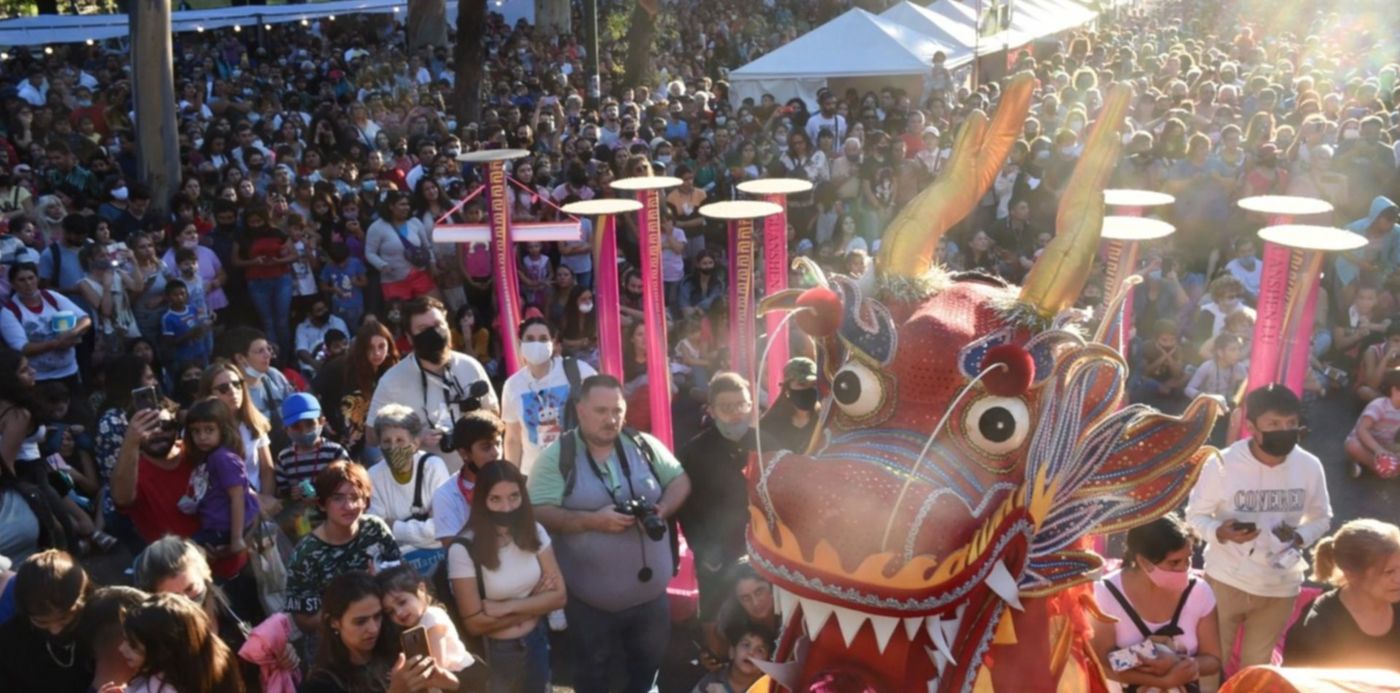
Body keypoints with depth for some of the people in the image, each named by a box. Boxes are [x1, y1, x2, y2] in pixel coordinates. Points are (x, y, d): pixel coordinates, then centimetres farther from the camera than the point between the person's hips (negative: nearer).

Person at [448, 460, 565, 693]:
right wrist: (534, 604, -11)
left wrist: (508, 607, -18)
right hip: (494, 653, -4)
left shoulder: (535, 532, -7)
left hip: (536, 644, 4)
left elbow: (558, 595, -6)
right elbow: (475, 623, -18)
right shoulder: (463, 549, -20)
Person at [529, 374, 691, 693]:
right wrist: (592, 520, -29)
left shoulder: (645, 445, -1)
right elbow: (539, 513, -18)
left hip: (649, 589, 3)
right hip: (590, 598, -3)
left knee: (648, 664, 23)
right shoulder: (556, 456, -12)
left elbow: (680, 479, 6)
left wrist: (663, 509, -14)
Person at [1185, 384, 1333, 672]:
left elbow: (1321, 517, 5)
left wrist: (1300, 537, -16)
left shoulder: (1309, 466, -9)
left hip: (1280, 584, 3)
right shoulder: (1223, 464, -17)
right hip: (1226, 579, -2)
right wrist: (1219, 532, -29)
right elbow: (1195, 514, -7)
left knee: (1257, 664, 20)